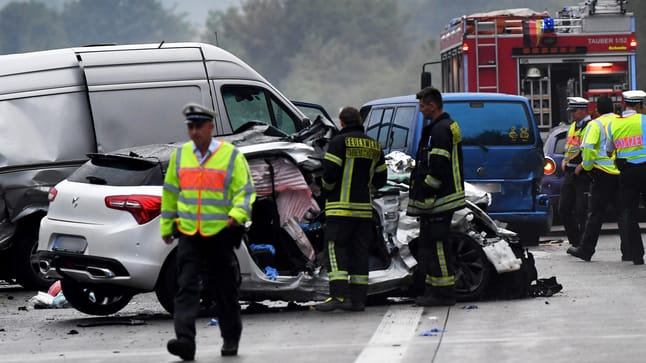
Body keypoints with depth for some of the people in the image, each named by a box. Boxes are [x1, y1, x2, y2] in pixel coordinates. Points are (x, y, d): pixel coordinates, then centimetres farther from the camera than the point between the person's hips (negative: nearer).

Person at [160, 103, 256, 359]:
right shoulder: (180, 155, 8)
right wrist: (166, 226, 18)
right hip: (188, 235, 2)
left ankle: (231, 340, 23)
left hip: (220, 235, -2)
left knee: (224, 290, 8)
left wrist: (237, 213, -23)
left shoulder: (232, 156, -2)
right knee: (187, 287, -11)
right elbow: (170, 192, 17)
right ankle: (185, 341, -20)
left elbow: (245, 191, -5)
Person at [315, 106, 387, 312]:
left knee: (336, 250, -7)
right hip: (364, 208, 6)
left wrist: (327, 190, 5)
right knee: (360, 253, 8)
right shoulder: (373, 146, 13)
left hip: (341, 207, -6)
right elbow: (380, 179, 14)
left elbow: (329, 173, -13)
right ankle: (358, 299, 5)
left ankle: (339, 295, -20)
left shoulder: (339, 142, -7)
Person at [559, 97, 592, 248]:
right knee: (563, 209, 8)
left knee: (581, 211, -8)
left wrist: (582, 165, -19)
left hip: (583, 174, -9)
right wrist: (564, 160, 11)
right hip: (570, 172, 9)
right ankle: (575, 242, 16)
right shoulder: (573, 126, 18)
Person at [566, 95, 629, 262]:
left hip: (602, 172, -4)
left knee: (595, 214, 3)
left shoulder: (596, 124, -4)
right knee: (623, 213, 6)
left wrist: (587, 166, -2)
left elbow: (588, 148, -16)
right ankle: (629, 251, 1)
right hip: (622, 173, 4)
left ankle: (585, 249, 9)